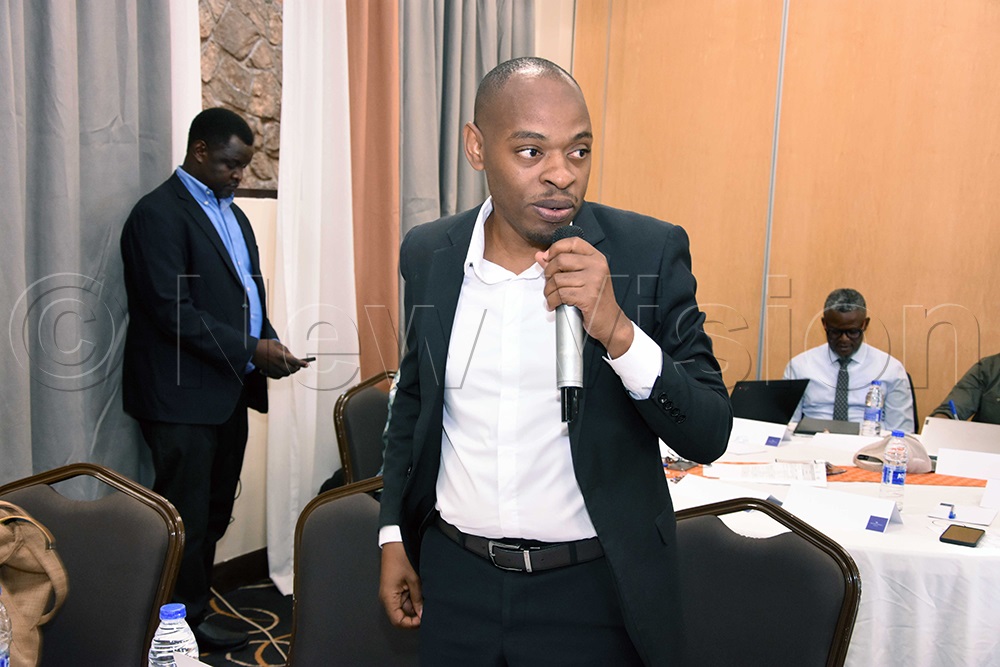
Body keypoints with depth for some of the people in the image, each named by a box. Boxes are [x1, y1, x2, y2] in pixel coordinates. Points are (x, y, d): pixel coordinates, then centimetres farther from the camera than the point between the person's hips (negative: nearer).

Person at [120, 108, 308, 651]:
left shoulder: (231, 213, 17)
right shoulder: (159, 214, -11)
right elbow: (173, 311, -19)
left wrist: (270, 346, 3)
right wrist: (251, 349, -18)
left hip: (229, 392, 9)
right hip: (183, 398, -8)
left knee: (214, 517, 14)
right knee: (187, 521, 0)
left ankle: (192, 618, 26)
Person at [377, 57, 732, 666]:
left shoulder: (651, 251, -12)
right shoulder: (429, 252, -3)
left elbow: (710, 436, -13)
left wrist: (617, 331, -28)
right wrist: (396, 534, 11)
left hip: (594, 592, -2)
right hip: (455, 579, 3)